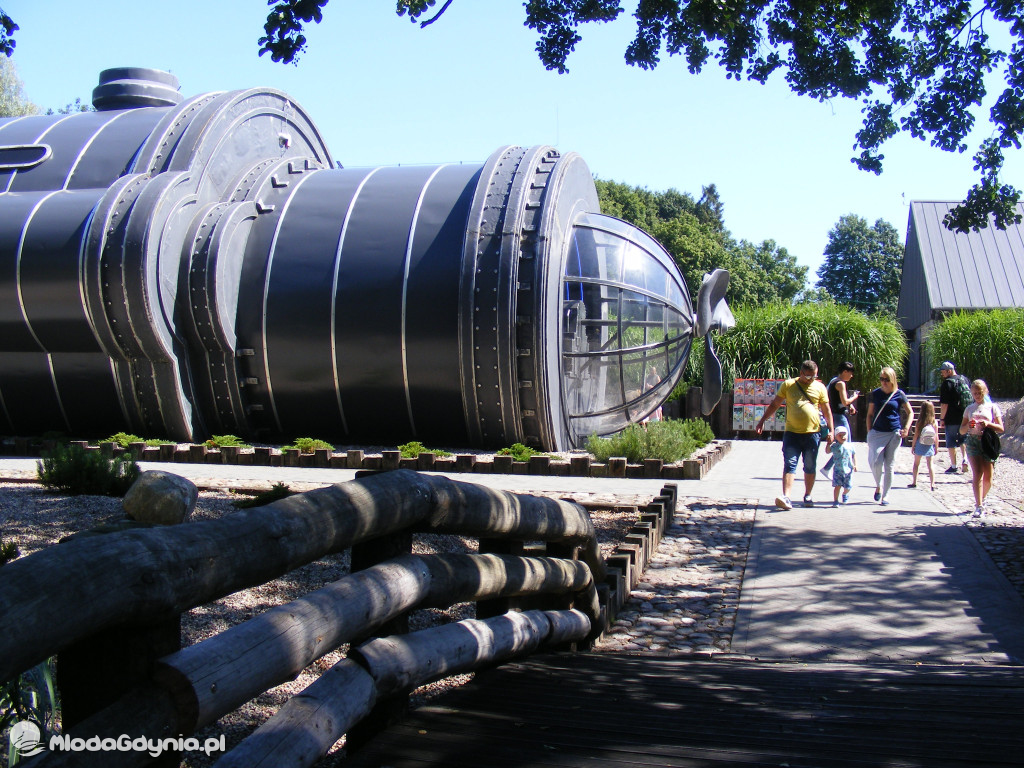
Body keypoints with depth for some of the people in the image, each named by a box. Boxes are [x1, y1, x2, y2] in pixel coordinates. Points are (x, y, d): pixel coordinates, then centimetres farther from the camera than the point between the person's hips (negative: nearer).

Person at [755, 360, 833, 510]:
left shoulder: (819, 387, 8)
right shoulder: (788, 385, 5)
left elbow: (826, 411, 12)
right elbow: (774, 404, 11)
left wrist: (831, 430, 5)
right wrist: (762, 421, 7)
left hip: (813, 433, 1)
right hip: (792, 432, -1)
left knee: (810, 467, 10)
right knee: (789, 465, -10)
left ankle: (807, 496, 25)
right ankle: (786, 497, -18)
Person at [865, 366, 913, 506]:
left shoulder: (899, 394, 1)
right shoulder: (875, 393, 5)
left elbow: (910, 412, 7)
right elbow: (870, 414, 11)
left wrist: (906, 428, -7)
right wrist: (869, 431, 2)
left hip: (894, 433, -1)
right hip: (877, 432, 1)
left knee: (889, 465, 4)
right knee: (876, 462, -12)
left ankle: (885, 495, 13)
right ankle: (878, 486, 16)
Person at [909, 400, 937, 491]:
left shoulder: (920, 421, -9)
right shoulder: (934, 422, -5)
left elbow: (916, 435, -7)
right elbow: (936, 436, -2)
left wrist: (913, 446, 3)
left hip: (920, 444, -1)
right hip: (930, 446, 1)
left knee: (916, 463, 12)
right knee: (930, 464, 6)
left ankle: (914, 482, 13)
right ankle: (932, 484, -2)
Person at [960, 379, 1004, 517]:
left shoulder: (992, 407, 9)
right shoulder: (969, 408, 14)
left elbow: (1001, 428, 3)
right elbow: (962, 430, 14)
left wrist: (988, 424, -14)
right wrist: (968, 426, -8)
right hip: (973, 442, 0)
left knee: (988, 478, 1)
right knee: (978, 474, -14)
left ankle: (981, 499, 27)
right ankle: (979, 506, -15)